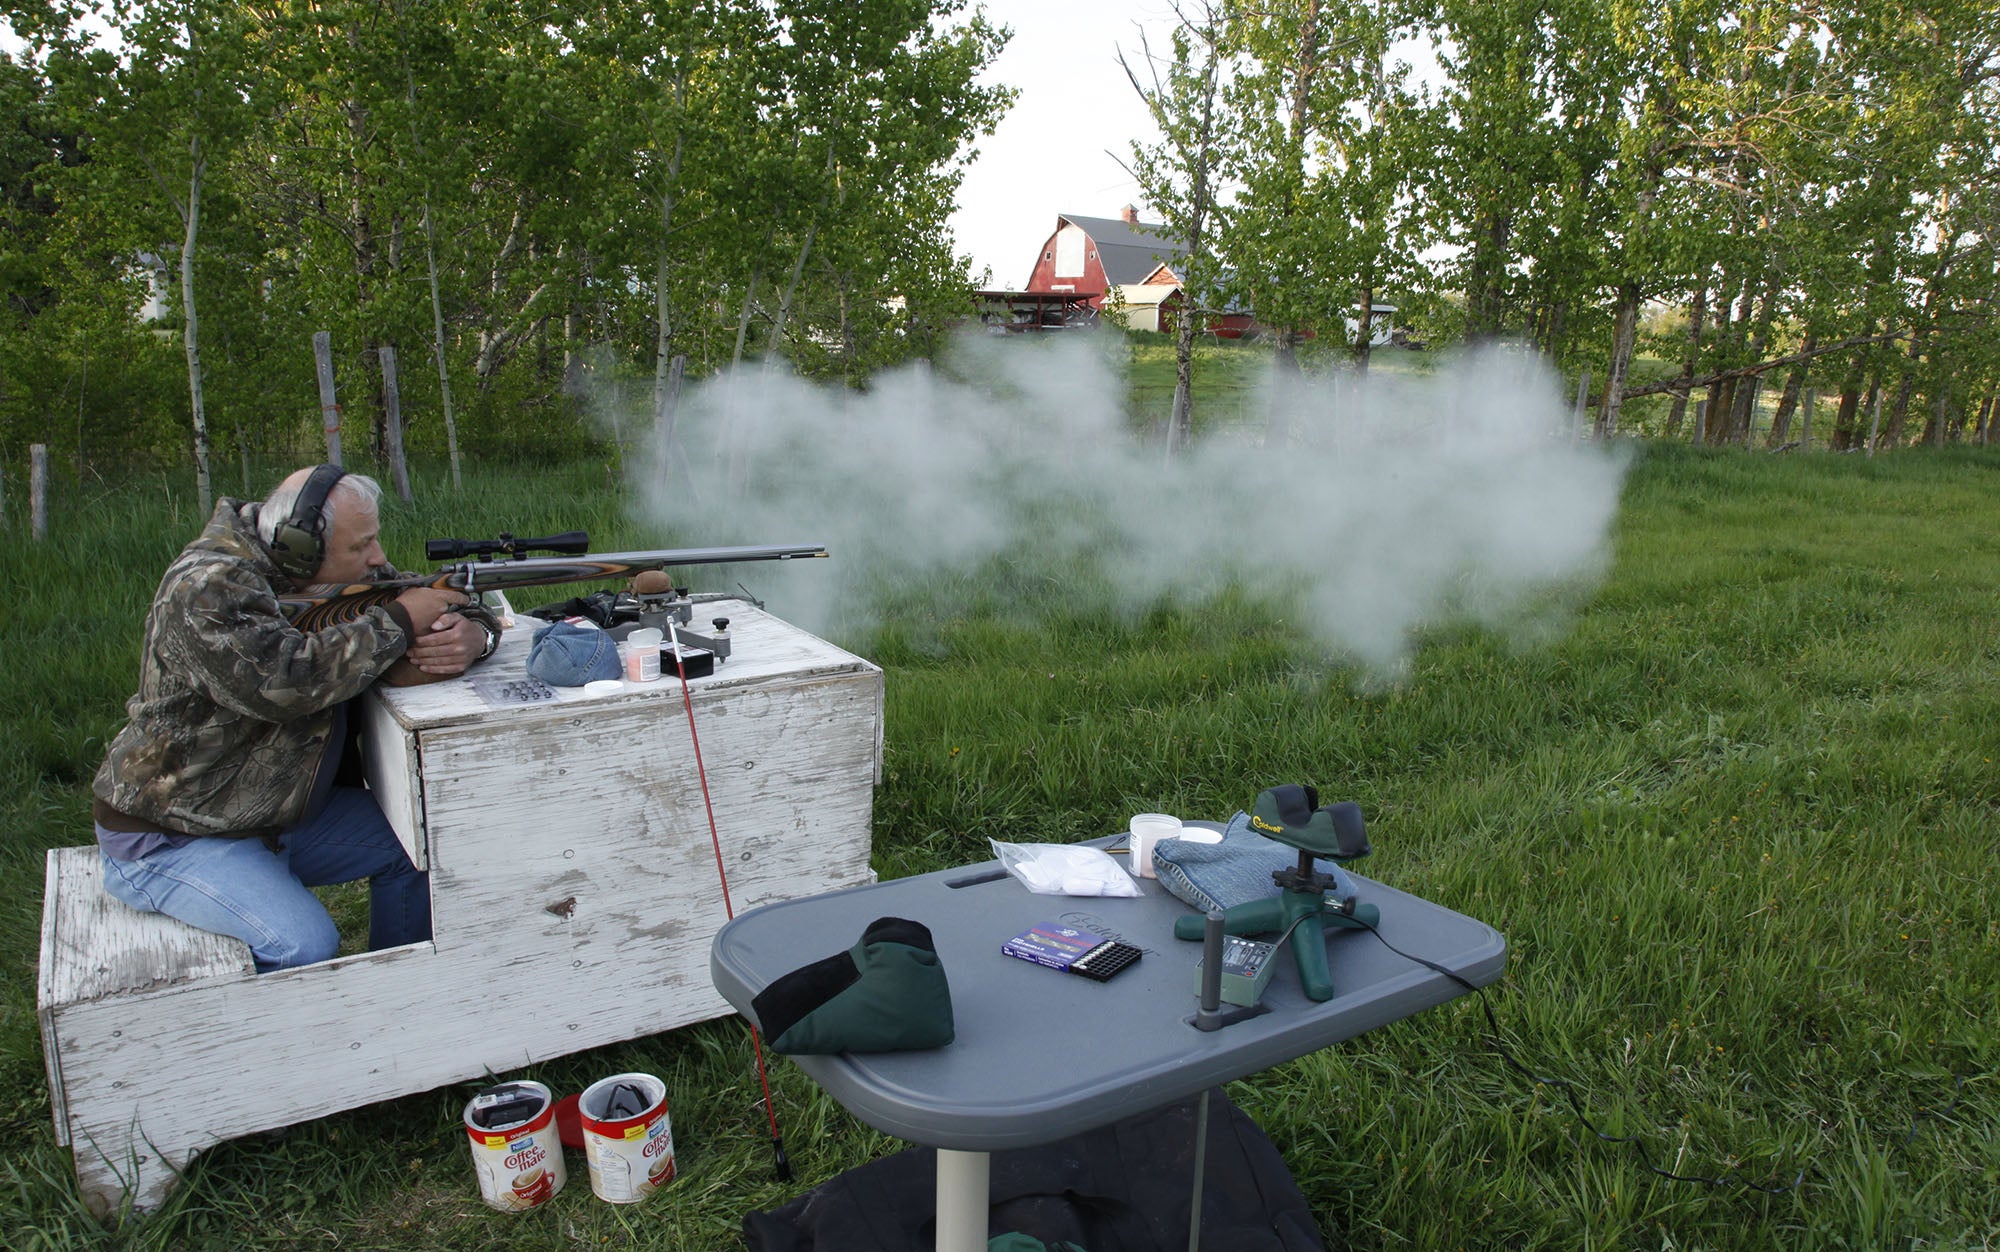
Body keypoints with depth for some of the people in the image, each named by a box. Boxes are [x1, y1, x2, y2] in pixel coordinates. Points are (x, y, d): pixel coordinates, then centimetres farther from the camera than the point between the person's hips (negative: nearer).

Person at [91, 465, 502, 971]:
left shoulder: (349, 574, 0)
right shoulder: (208, 586, -23)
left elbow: (459, 604, 4)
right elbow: (284, 681, -38)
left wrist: (473, 636, -21)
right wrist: (397, 622, -28)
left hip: (282, 810, 8)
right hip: (168, 836, -8)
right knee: (303, 945, -26)